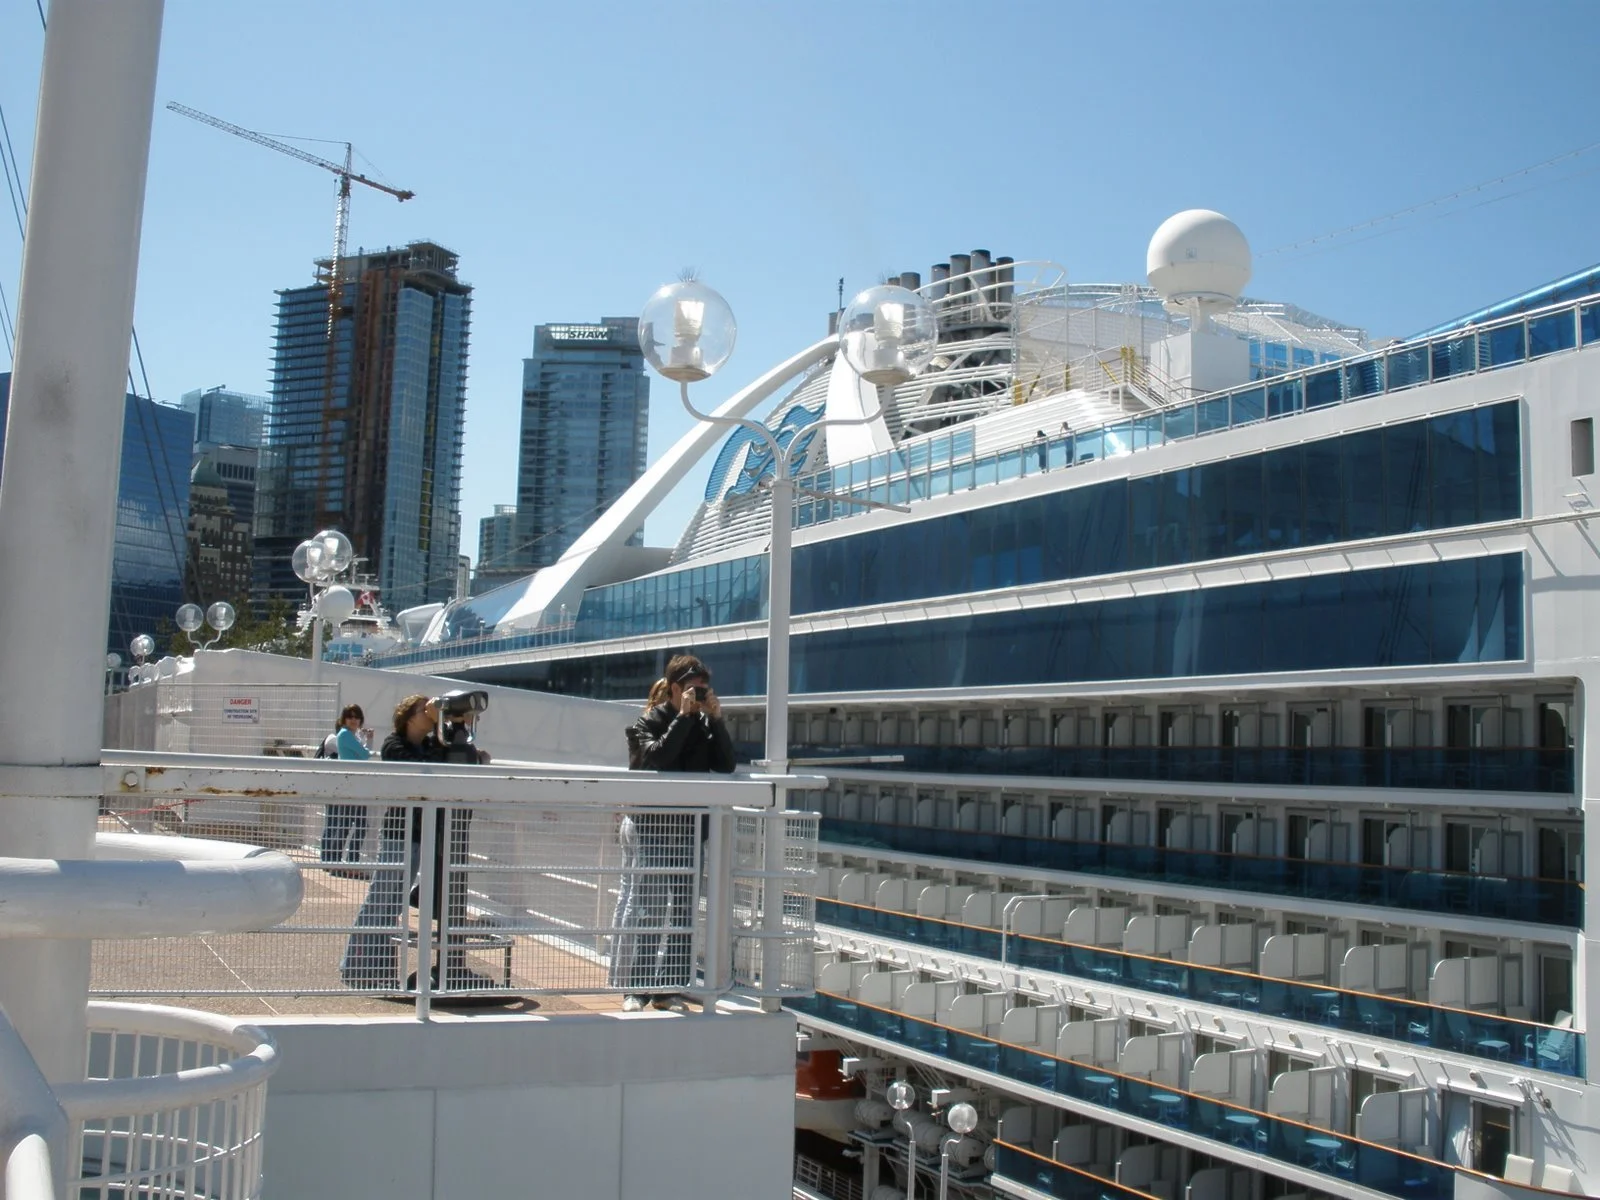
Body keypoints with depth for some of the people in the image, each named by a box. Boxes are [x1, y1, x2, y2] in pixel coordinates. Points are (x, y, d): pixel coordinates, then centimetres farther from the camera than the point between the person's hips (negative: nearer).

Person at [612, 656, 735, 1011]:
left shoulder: (704, 724, 9)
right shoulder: (648, 723, -3)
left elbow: (726, 765, -2)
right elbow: (658, 757, -22)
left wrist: (715, 718, -9)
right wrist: (684, 716, -20)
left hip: (689, 829, 5)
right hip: (650, 827, -5)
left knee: (683, 911, 6)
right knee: (646, 909, -5)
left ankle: (667, 988, 14)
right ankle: (637, 988, 1)